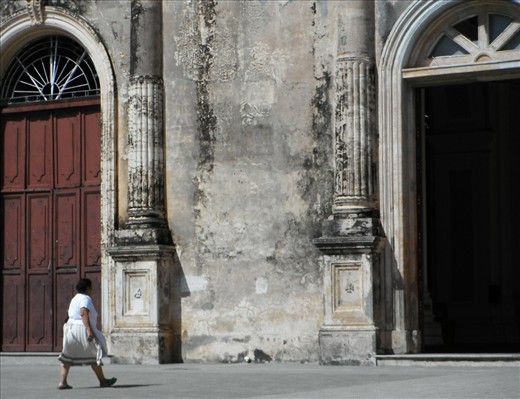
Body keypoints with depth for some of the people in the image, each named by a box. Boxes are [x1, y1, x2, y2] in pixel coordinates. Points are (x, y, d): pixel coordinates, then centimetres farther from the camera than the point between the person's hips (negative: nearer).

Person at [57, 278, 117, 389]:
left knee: (68, 357, 4)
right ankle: (102, 381, 12)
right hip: (82, 329, -9)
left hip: (71, 327, 9)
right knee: (94, 355, 4)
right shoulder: (85, 298, -9)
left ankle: (62, 382, -5)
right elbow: (84, 313, -23)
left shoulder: (75, 299, 19)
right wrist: (89, 330, -29)